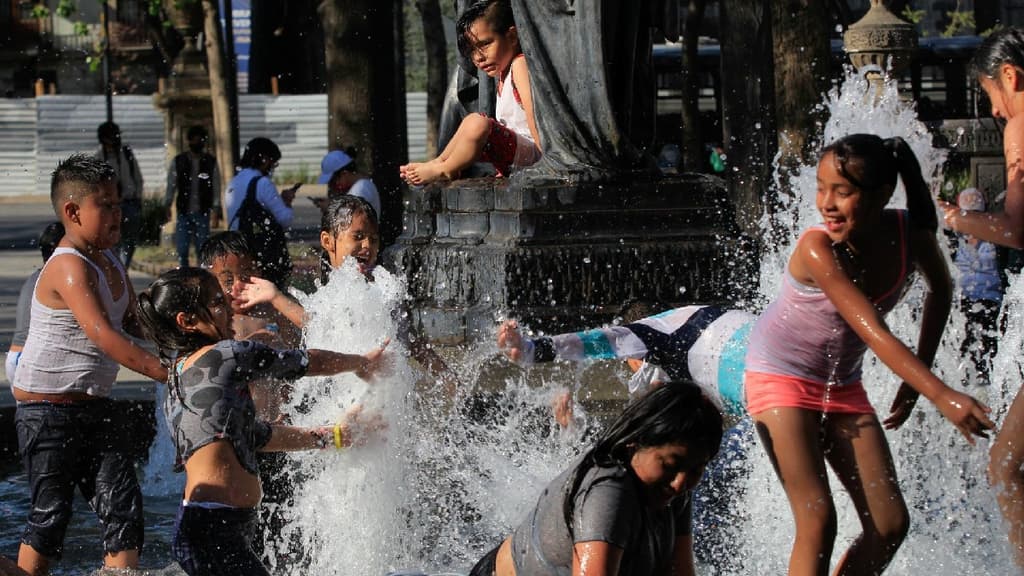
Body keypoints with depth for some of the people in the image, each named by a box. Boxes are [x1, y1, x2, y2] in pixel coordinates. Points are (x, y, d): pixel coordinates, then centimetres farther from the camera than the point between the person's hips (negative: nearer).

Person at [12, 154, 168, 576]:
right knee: (51, 513, -2)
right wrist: (166, 372, -37)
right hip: (47, 411, -8)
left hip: (94, 407, 8)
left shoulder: (111, 264, 9)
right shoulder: (69, 267, -20)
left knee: (123, 505, -1)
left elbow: (134, 327, 20)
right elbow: (103, 336, -32)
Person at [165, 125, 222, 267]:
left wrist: (215, 212, -4)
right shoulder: (178, 161, 6)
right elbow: (170, 186, 6)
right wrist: (167, 206, -4)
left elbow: (216, 188, 2)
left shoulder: (211, 163, 5)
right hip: (183, 212, 0)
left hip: (203, 213, 0)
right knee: (182, 250, -3)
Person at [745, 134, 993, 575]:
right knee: (818, 521, -17)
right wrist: (942, 396, -48)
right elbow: (875, 334, -38)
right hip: (781, 376, -6)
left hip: (842, 386, 6)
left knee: (890, 526, -1)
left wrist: (916, 380, 7)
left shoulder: (912, 236, -14)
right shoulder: (817, 250, -30)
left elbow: (940, 291, 9)